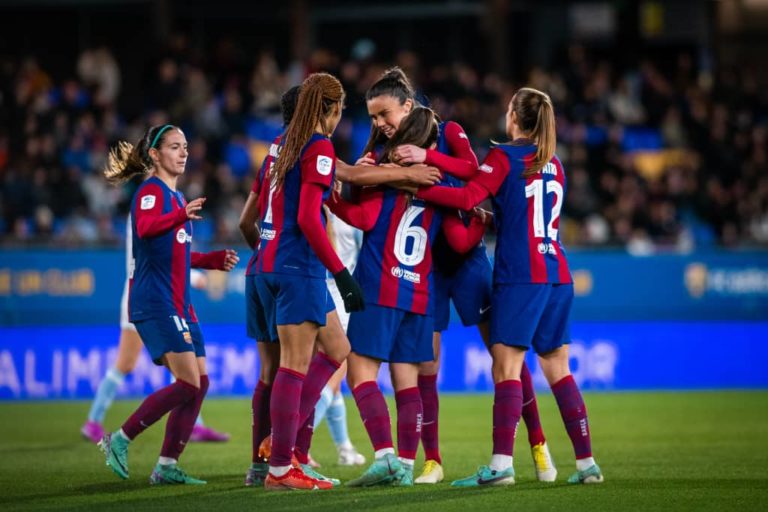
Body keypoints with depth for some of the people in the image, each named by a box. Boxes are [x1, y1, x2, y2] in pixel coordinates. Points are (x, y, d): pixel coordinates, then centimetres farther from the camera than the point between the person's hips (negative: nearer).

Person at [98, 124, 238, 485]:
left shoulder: (176, 197, 20)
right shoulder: (151, 190, -7)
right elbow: (144, 228, -30)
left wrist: (214, 260, 19)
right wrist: (180, 217, -46)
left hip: (178, 303, 9)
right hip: (155, 303, -9)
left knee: (199, 383, 4)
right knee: (188, 384, -16)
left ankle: (167, 465, 7)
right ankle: (120, 440, -7)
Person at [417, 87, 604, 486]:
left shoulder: (505, 157, -4)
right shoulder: (554, 165, 16)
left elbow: (467, 197, -16)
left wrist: (415, 187, -15)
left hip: (519, 276, -7)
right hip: (557, 276, 7)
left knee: (506, 368, -10)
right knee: (557, 369, 12)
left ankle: (501, 464, -19)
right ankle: (586, 463, 11)